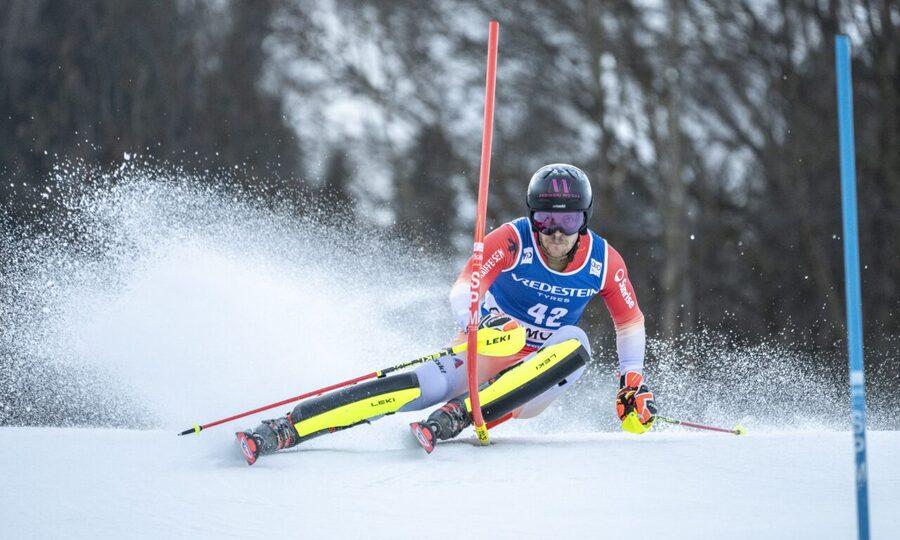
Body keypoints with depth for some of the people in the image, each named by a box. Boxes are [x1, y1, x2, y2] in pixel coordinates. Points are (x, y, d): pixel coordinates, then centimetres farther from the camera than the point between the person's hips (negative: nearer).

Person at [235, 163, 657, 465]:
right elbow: (462, 291, -25)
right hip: (486, 352, -2)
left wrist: (634, 383, 2)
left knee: (575, 343, -31)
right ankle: (283, 430, -34)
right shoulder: (512, 240, -15)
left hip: (535, 378, 2)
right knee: (419, 388, -29)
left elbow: (631, 322, 9)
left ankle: (453, 418, -39)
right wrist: (481, 325, -46)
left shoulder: (603, 261, -7)